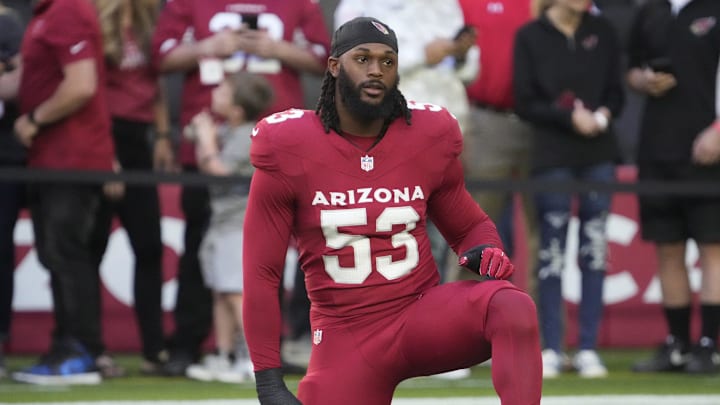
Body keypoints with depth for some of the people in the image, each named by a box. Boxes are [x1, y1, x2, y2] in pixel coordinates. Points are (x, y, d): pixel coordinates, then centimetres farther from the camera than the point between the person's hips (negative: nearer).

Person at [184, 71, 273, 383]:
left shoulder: (248, 136, -16)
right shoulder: (225, 132, 12)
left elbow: (219, 170, -20)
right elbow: (205, 166, 17)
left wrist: (207, 139, -10)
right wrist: (203, 137, 5)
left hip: (243, 225, -10)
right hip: (224, 225, 10)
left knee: (238, 292, -13)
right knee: (221, 293, 12)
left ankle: (255, 359, -14)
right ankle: (224, 356, 18)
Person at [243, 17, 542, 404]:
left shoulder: (429, 136, 0)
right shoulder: (287, 149, -6)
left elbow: (469, 225, 18)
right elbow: (261, 272, -3)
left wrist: (486, 250, -9)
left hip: (424, 314, 1)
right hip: (343, 338, -1)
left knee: (512, 306, -28)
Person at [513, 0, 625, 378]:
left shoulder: (602, 32, 8)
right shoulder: (530, 36, 1)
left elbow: (616, 92, 11)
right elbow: (525, 102, -1)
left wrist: (602, 115, -10)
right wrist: (569, 118, -13)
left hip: (599, 154, 2)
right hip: (552, 155, -2)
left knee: (595, 249, 1)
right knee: (552, 251, -2)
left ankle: (588, 348, 5)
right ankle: (551, 349, 3)